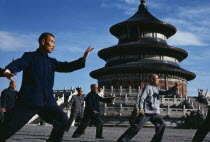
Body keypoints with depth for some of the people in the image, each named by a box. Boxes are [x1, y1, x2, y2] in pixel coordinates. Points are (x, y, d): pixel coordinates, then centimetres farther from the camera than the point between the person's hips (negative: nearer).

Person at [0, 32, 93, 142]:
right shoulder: (30, 56, 3)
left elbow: (67, 66, 12)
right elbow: (18, 63, -15)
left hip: (47, 101, 5)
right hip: (29, 100, -4)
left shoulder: (52, 62, 19)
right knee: (10, 127, -6)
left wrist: (83, 59, -1)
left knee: (62, 119, -14)